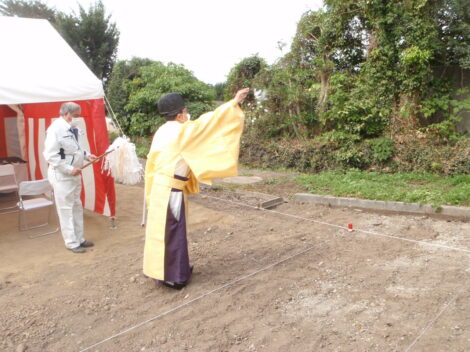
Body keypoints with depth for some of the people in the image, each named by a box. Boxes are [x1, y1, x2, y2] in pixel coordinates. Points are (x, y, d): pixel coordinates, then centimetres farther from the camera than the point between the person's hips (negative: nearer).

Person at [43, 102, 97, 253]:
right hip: (61, 175, -9)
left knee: (77, 207, 16)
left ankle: (79, 239, 28)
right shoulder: (55, 129, -18)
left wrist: (86, 155, 1)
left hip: (75, 174, 9)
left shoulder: (73, 128, 6)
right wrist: (69, 169, -23)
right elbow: (50, 155, -22)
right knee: (66, 209, 2)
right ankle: (71, 243, 13)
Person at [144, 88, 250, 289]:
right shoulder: (180, 131, -14)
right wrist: (233, 103, -8)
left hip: (160, 187, 9)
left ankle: (163, 271, 31)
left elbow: (152, 162, 15)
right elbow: (207, 121, -13)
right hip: (170, 190, -9)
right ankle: (173, 276, 13)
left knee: (162, 230, 17)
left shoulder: (162, 132, 11)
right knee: (172, 231, 1)